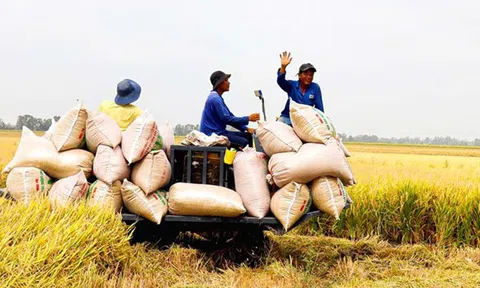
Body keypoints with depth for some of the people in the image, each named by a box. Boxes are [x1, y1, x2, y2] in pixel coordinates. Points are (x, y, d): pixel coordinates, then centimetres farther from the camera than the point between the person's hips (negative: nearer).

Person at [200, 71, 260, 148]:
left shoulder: (218, 98, 18)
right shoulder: (215, 99, -15)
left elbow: (230, 116, 19)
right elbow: (227, 119, -19)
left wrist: (246, 128, 8)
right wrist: (248, 119, -14)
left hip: (218, 132, 10)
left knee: (248, 135, 4)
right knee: (244, 142, -23)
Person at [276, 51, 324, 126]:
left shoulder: (315, 88, -3)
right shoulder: (292, 85, -5)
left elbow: (319, 107, -2)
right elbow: (280, 81, -25)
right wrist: (283, 67, -42)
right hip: (288, 117, -1)